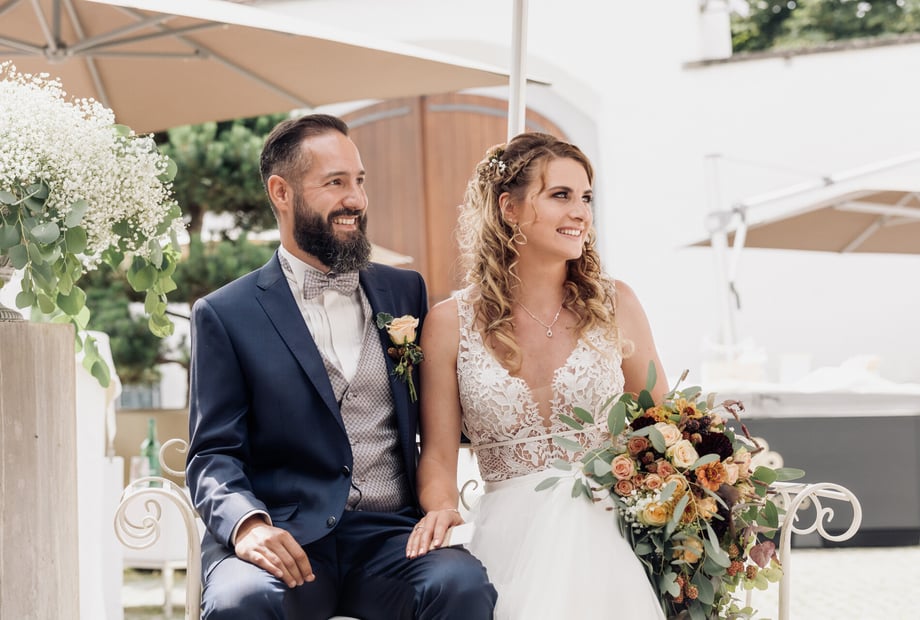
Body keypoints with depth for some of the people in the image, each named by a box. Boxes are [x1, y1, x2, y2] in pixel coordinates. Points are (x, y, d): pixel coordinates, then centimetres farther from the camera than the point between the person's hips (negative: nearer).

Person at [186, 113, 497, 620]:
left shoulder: (405, 292, 18)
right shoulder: (225, 315, 7)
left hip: (387, 538, 3)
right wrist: (246, 522, -19)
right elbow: (214, 454, 1)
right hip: (285, 539, -3)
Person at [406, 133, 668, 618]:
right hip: (508, 536, -1)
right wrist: (440, 510, -16)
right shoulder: (451, 324, 5)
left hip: (606, 525, 1)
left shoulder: (613, 305, 8)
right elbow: (438, 455, 7)